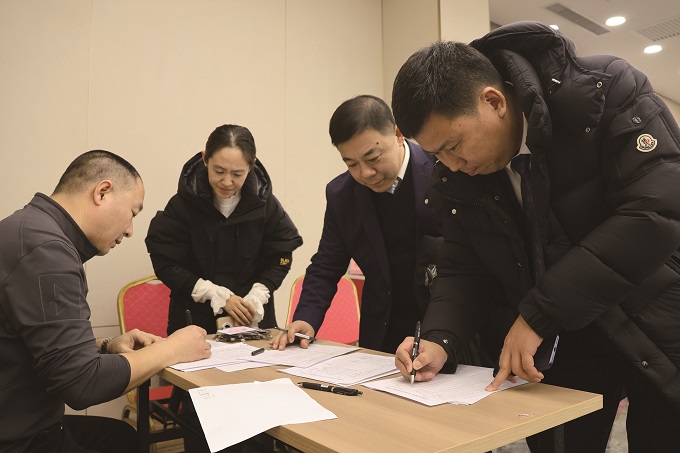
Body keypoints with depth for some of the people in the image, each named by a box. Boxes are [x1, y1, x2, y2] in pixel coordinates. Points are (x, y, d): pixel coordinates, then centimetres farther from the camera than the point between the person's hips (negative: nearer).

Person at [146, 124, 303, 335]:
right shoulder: (182, 204, -11)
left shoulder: (265, 204, -7)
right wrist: (220, 297, -16)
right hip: (194, 319, -1)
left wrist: (254, 300, -15)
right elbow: (166, 264, -9)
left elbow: (278, 261, 0)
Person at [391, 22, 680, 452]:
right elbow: (464, 268, 1)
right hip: (567, 339, 4)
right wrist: (439, 339, -18)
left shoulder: (608, 92, -20)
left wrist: (539, 315, -29)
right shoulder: (458, 177, -6)